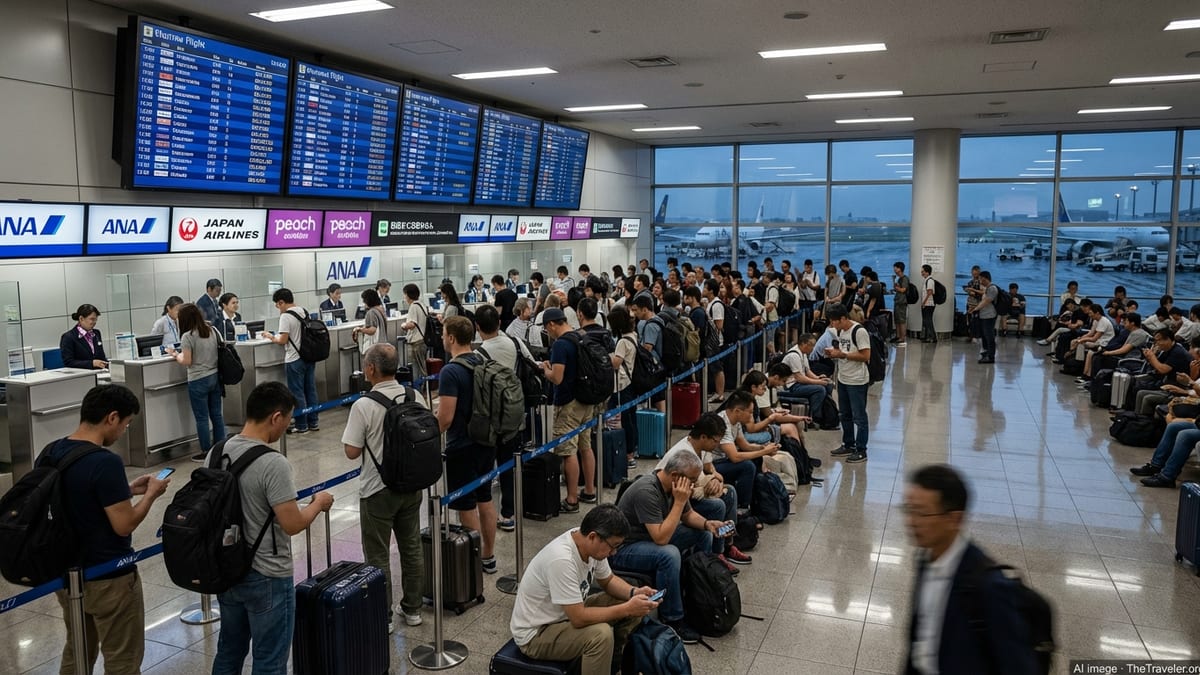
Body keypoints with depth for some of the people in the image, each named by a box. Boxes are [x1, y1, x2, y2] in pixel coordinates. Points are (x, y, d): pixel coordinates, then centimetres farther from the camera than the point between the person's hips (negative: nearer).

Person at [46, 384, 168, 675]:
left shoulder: (49, 453, 0)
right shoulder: (105, 462, -27)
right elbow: (124, 525, -23)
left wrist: (127, 490, 11)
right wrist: (151, 494, -8)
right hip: (108, 579, -8)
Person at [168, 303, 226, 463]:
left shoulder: (188, 336, -13)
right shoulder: (213, 331, 5)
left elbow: (187, 361, -13)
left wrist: (175, 354, 5)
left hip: (198, 381, -6)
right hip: (215, 377, 6)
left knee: (202, 418, 2)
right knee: (216, 414, 12)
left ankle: (207, 452, 7)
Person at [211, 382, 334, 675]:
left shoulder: (216, 453, -1)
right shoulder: (273, 464, -25)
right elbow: (293, 524, -23)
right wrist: (318, 503, -5)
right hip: (267, 579, -8)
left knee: (229, 651, 24)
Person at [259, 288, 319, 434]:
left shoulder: (286, 316, -15)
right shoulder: (305, 311, 7)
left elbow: (283, 340, -18)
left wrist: (270, 337, 0)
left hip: (294, 359, -7)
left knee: (297, 393, 2)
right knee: (310, 390, 13)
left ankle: (301, 426, 9)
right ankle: (313, 422, 20)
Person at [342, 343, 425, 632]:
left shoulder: (364, 406, -20)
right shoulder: (416, 398, -5)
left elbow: (352, 451, -16)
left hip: (378, 491, -5)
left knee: (378, 557, 8)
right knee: (412, 548, 17)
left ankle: (382, 617, 18)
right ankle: (412, 608, 29)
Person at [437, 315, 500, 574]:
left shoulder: (450, 372, -20)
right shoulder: (484, 363, 4)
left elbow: (445, 418, -23)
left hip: (462, 448, -8)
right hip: (486, 441, 8)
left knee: (466, 506, 4)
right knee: (485, 499, 17)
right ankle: (488, 557, 28)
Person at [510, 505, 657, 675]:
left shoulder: (589, 543, -9)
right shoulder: (561, 559, -35)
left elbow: (608, 580, 9)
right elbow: (579, 618, -33)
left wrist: (634, 592, -10)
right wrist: (627, 609, -26)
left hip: (569, 613, 9)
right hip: (535, 634, -9)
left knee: (630, 606, 2)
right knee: (601, 634, -31)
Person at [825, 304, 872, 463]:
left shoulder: (859, 331, -18)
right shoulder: (840, 331, 8)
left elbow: (866, 356, -22)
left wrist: (842, 354, -22)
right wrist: (833, 353, -3)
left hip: (857, 381, -9)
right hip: (842, 379, 9)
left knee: (859, 417, 1)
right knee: (845, 415, 17)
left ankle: (861, 450, 9)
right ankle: (848, 445, 30)